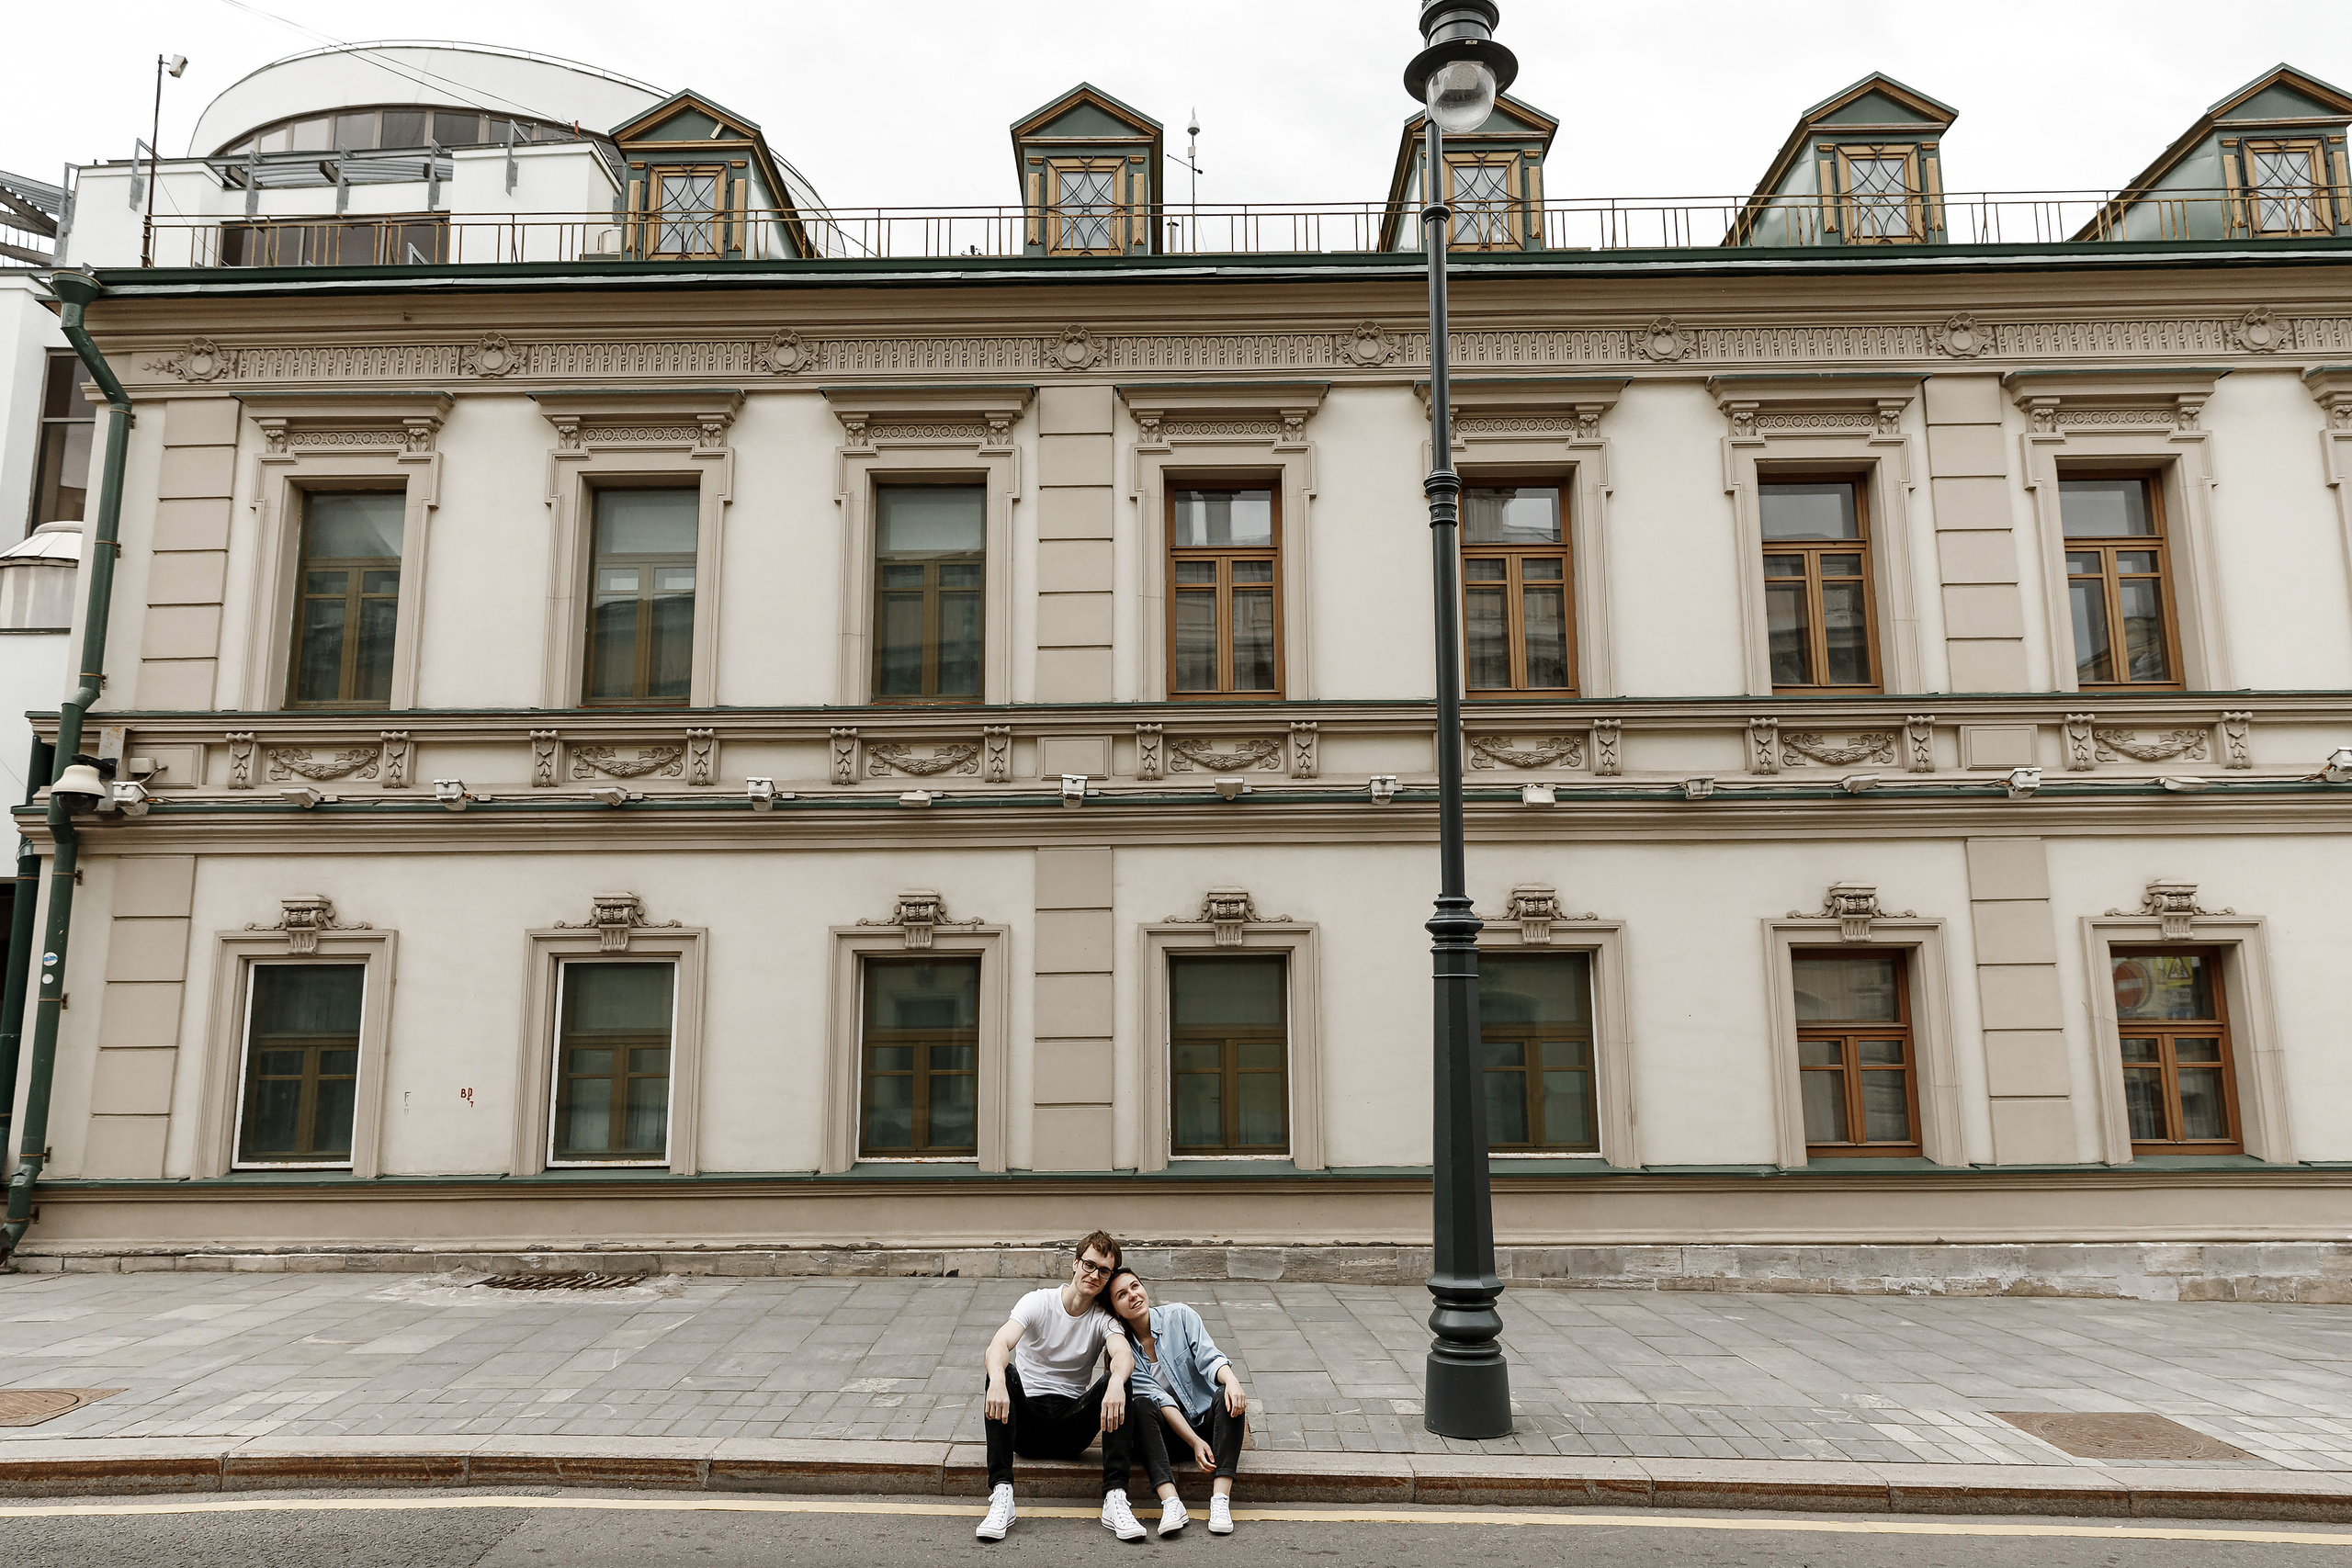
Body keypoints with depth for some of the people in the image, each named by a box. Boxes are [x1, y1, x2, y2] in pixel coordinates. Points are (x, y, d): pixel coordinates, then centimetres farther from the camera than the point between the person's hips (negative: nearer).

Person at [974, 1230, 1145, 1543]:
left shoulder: (1104, 1319, 1)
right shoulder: (1038, 1302, -4)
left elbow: (1124, 1354, -22)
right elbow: (1000, 1343, -23)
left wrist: (1116, 1382, -47)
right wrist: (997, 1381, -46)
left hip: (1072, 1430, 1)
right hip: (1026, 1425, -1)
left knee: (1120, 1382, -24)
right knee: (1002, 1371, -30)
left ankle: (1115, 1497, -33)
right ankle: (1001, 1494, -36)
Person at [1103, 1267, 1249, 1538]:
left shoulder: (1179, 1315, -2)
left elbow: (1208, 1357, -14)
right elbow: (1158, 1398, -13)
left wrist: (1231, 1380, -38)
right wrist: (1195, 1442, -24)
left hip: (1207, 1419, 0)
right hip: (1169, 1432, 0)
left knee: (1228, 1396, -30)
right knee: (1141, 1406, -29)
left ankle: (1220, 1498, -39)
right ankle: (1171, 1502, -43)